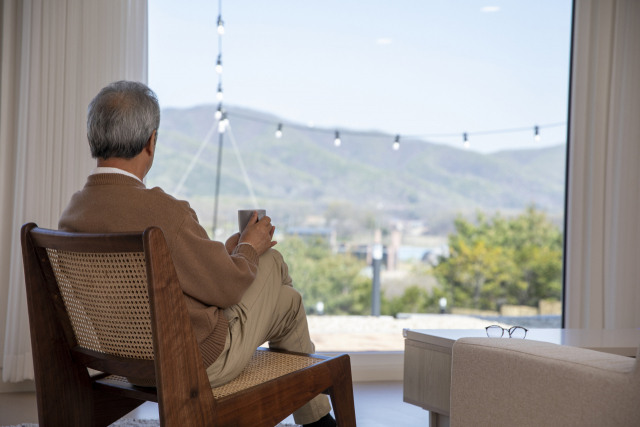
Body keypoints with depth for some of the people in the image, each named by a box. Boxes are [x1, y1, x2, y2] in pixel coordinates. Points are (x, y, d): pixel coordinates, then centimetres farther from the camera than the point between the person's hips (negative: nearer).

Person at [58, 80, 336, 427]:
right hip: (198, 365, -7)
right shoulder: (162, 211, -30)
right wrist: (249, 248, 3)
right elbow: (227, 288, -17)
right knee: (271, 262, 15)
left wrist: (223, 252, 12)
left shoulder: (71, 215, -5)